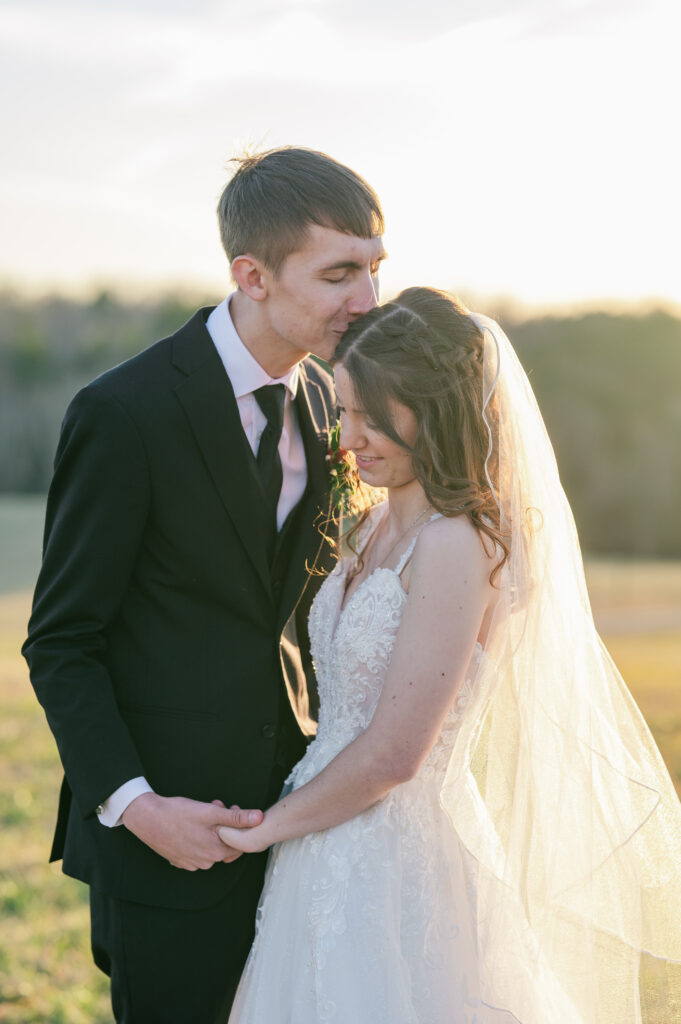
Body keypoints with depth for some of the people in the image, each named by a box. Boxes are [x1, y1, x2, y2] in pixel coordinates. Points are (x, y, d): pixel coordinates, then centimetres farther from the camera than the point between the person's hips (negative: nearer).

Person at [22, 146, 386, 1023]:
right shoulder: (125, 413, -17)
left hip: (287, 813, 6)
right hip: (167, 830, -6)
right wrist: (132, 803, -20)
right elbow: (60, 644, -11)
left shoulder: (321, 400, 4)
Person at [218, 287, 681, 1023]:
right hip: (331, 863, 8)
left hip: (396, 870, -8)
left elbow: (393, 753, -20)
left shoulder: (456, 547, -20)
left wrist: (269, 825, -9)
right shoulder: (379, 527, 7)